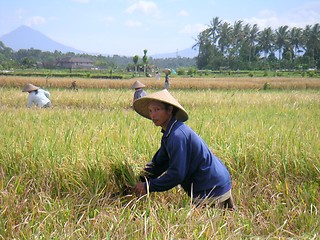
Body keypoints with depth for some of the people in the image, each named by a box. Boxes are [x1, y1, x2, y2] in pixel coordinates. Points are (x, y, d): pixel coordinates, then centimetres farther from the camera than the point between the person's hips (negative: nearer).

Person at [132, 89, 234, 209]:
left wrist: (148, 186, -16)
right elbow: (158, 163, 18)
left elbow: (177, 174, -24)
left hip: (212, 192, -10)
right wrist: (140, 181, 5)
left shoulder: (178, 135, -24)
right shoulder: (168, 134, 10)